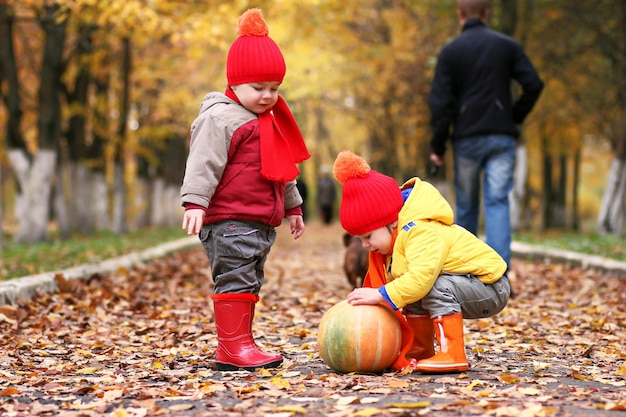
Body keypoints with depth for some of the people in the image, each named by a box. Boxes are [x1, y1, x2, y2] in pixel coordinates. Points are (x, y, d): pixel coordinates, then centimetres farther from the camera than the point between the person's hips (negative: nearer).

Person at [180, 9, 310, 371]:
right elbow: (203, 163, -16)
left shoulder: (271, 120, 19)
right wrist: (195, 202, -25)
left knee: (250, 283, 12)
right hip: (229, 219, -9)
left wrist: (293, 206, 32)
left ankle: (240, 344, 19)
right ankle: (233, 346, -7)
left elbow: (283, 169, 28)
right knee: (235, 280, -10)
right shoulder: (220, 118, -10)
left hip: (263, 221, 9)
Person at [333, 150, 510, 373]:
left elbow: (422, 277, -42)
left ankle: (453, 355, -27)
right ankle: (420, 353, 8)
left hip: (491, 288, -10)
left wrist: (379, 295, -37)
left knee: (434, 286, -31)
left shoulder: (421, 232, -28)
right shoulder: (399, 235, 4)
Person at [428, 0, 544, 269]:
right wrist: (516, 116, 10)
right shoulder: (508, 46, 4)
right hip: (502, 137, 0)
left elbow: (440, 102, -5)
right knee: (498, 202, -3)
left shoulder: (450, 51, 0)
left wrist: (437, 146, 1)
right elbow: (534, 85, -3)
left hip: (466, 138, 0)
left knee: (466, 206, 10)